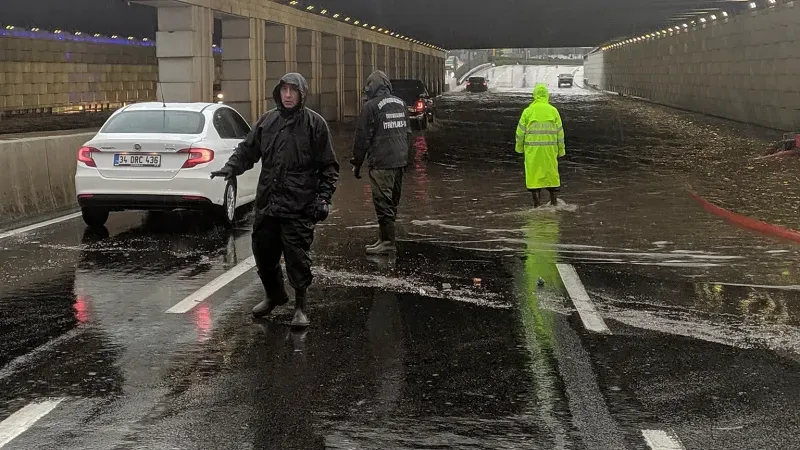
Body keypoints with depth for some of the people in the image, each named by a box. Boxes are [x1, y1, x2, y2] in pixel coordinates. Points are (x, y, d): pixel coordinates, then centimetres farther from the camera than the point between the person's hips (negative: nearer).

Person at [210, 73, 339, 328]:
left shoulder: (314, 123, -2)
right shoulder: (267, 121, 9)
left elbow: (328, 166, -1)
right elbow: (247, 150, 13)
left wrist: (324, 197, -10)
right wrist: (231, 168, -7)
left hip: (299, 207, -5)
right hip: (267, 204, 5)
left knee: (297, 257, -2)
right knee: (263, 252, 14)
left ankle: (300, 307, 13)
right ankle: (274, 295, 37)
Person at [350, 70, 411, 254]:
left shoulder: (371, 106, -11)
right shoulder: (401, 104, 12)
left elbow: (362, 138, -10)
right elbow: (408, 133, 20)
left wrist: (357, 163, -1)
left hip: (381, 163, -8)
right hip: (400, 161, 8)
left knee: (383, 203, -4)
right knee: (392, 201, 14)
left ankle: (388, 241, -4)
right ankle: (385, 237, 22)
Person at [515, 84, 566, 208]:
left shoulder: (528, 111, -3)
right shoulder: (553, 111, 1)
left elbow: (521, 131, 0)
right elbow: (559, 131, 3)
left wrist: (519, 147, 13)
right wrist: (561, 149, 12)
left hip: (532, 148, -1)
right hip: (550, 148, 1)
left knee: (533, 173, 5)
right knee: (551, 172, 12)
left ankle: (537, 202, 4)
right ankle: (554, 201, 14)